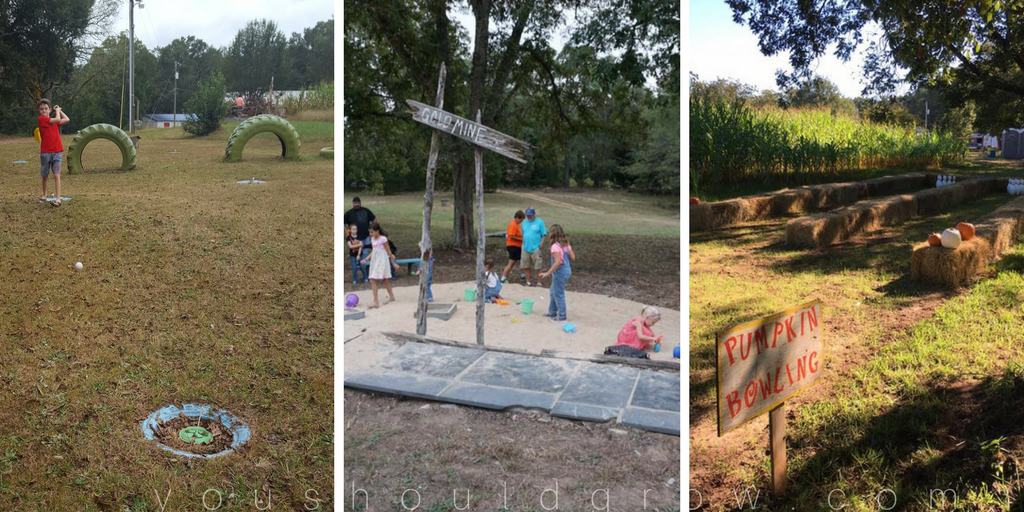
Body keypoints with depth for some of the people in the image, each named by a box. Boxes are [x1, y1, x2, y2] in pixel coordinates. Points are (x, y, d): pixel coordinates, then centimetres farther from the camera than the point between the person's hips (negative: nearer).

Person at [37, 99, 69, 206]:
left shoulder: (53, 120, 10)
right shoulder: (41, 119, -6)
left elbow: (67, 120, 7)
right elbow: (58, 119, -12)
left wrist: (59, 110, 13)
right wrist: (57, 110, 5)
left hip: (57, 152, 2)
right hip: (45, 152, -2)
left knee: (56, 175, -6)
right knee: (45, 175, 12)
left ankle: (58, 198, -12)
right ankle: (44, 195, 29)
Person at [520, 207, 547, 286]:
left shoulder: (539, 222, -6)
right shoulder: (524, 222, 10)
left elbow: (544, 235, -6)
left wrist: (540, 246, -12)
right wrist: (523, 244, 9)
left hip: (536, 248, -5)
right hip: (526, 248, 5)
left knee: (538, 267, 0)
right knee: (526, 266, 11)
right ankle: (529, 281, 25)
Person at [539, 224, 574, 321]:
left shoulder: (555, 246, -21)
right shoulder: (566, 244, 4)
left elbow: (558, 262, -28)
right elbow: (573, 258, 4)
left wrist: (548, 273, -26)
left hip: (560, 272, -9)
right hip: (567, 270, 9)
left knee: (558, 294, 4)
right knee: (554, 292, 22)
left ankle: (562, 315, 12)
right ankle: (552, 312, 33)